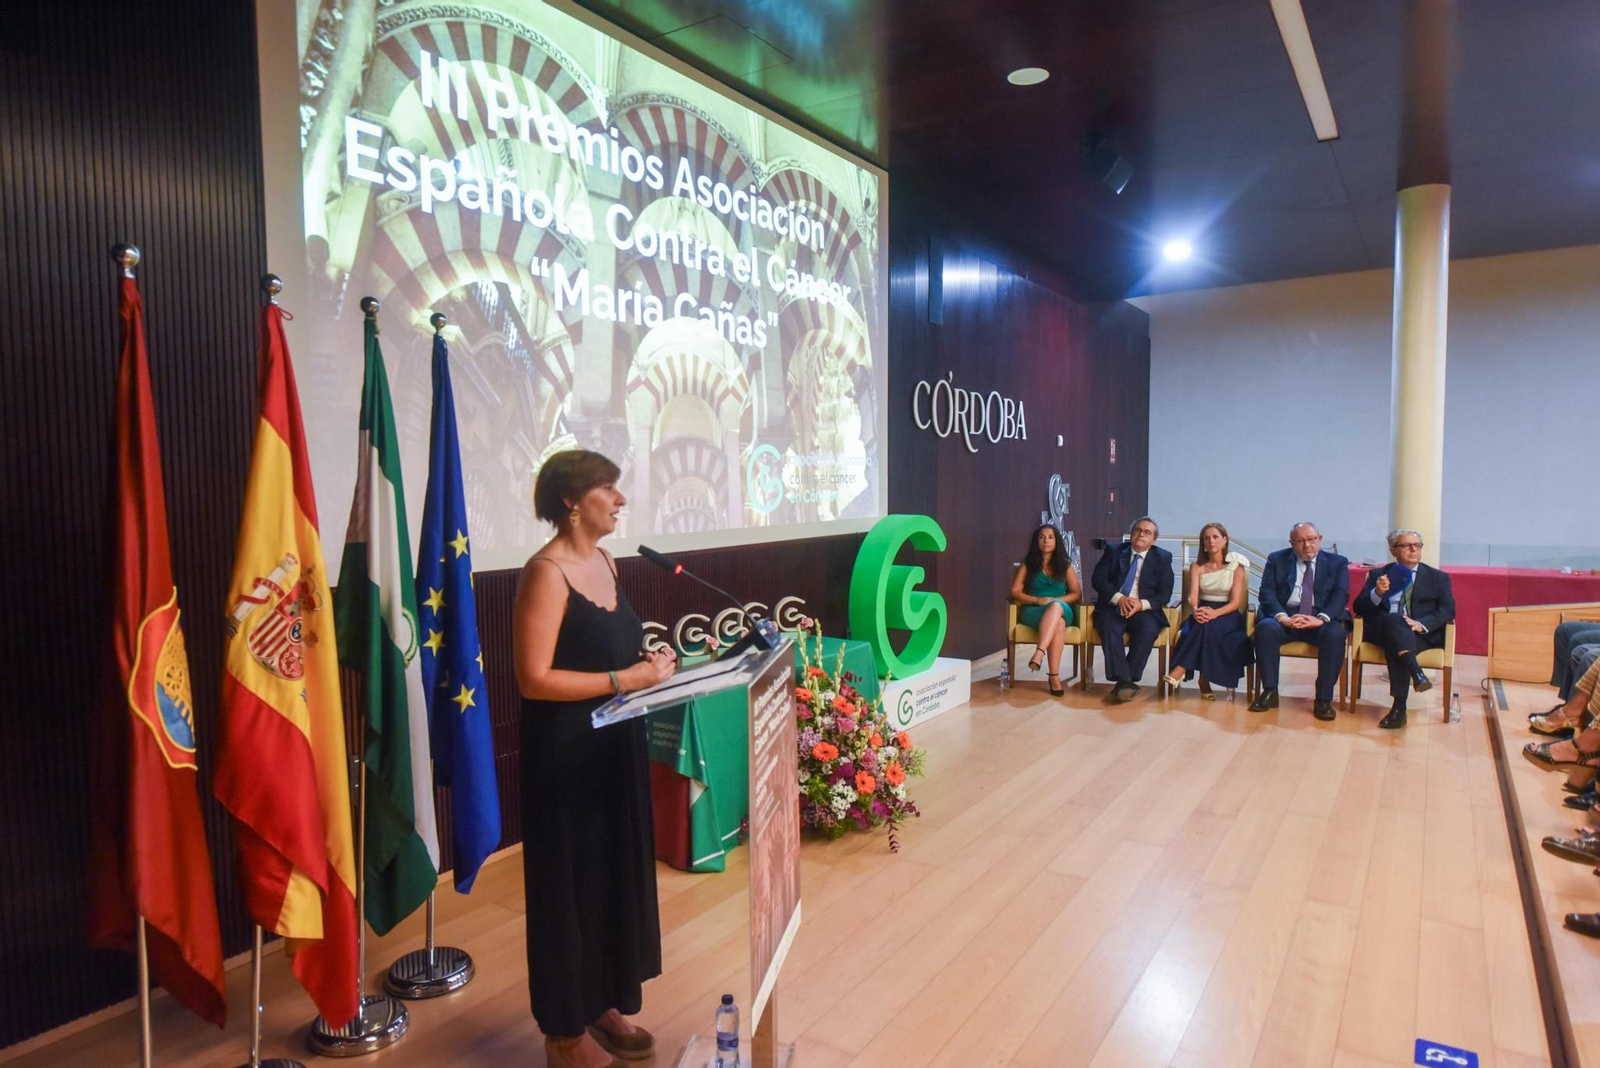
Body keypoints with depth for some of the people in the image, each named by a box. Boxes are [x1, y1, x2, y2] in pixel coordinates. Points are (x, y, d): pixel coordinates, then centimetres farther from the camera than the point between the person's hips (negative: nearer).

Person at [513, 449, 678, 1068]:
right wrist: (626, 680, -23)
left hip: (615, 746, 9)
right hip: (565, 753, -8)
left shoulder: (604, 562, 8)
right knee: (570, 884, 6)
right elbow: (535, 679, -22)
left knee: (618, 872, 18)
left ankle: (605, 1004, 37)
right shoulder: (547, 572, -18)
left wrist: (649, 661, 0)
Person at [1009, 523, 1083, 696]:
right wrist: (1038, 600, -12)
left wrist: (1055, 601, -10)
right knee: (1058, 623, -37)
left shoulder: (1065, 565, 15)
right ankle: (1055, 675, -45)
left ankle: (1039, 653, -48)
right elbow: (1015, 592, 4)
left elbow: (1077, 593, 9)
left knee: (1056, 607, -39)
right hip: (1033, 611, -1)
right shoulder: (1027, 564, 12)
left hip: (1062, 609, 1)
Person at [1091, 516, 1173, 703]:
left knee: (1148, 630, -32)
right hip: (1112, 606, 0)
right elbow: (1098, 579, 0)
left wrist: (1142, 604, -18)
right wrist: (1119, 598, -17)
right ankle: (1124, 680, -34)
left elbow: (1164, 594, 2)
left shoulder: (1163, 558, 10)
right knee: (1109, 628, -32)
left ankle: (1127, 680, -24)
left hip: (1144, 610, 0)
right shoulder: (1113, 551, 11)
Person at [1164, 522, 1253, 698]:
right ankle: (1204, 681, -35)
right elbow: (1192, 596, -4)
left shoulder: (1236, 566, 4)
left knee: (1207, 626, -37)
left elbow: (1235, 602, -7)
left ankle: (1179, 671, -39)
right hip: (1202, 611, 2)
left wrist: (1215, 613, -29)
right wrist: (1195, 610, -30)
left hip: (1227, 614, -2)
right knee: (1204, 627, -35)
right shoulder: (1197, 566, 10)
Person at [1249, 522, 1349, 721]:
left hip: (1321, 619, 0)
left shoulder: (1337, 562, 13)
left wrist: (1322, 618, -22)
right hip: (1285, 616, 0)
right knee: (1265, 628, -32)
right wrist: (1282, 617, -19)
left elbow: (1341, 595, -1)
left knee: (1335, 634, -33)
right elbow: (1266, 593, 1)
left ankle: (1324, 699, -25)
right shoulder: (1276, 560, 12)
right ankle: (1270, 692, -22)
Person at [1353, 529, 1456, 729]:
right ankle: (1417, 674, -51)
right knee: (1394, 620, -37)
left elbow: (1447, 611, 4)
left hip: (1422, 634, 0)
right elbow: (1359, 607, 9)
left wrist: (1422, 624, -17)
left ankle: (1399, 706, -39)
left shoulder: (1438, 577, 20)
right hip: (1382, 629, 0)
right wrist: (1377, 593, -13)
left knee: (1394, 644, -35)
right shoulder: (1377, 574, 20)